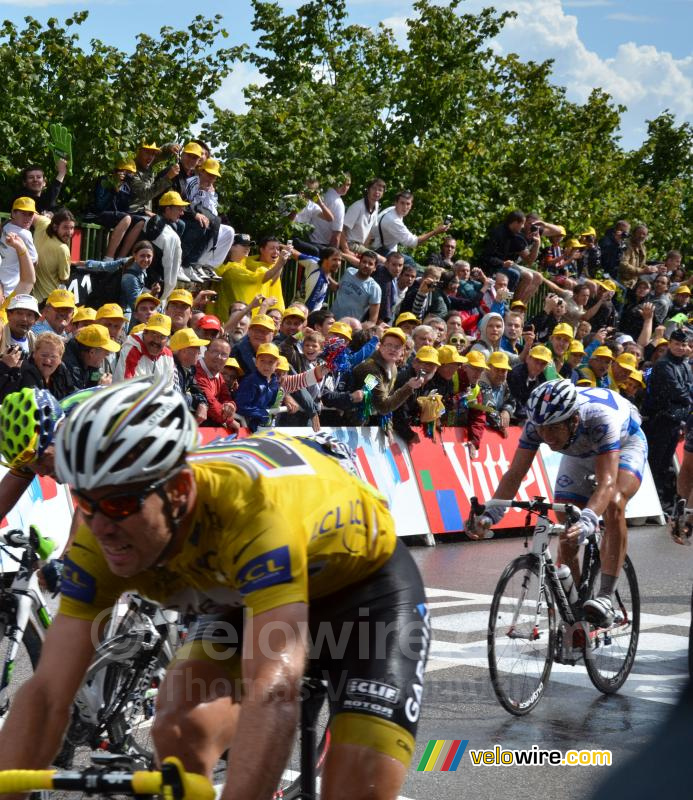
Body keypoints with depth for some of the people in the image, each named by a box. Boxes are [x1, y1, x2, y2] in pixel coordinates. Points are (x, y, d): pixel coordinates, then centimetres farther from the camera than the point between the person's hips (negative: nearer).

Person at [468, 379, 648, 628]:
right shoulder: (536, 424, -31)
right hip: (579, 455, 5)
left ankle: (605, 597, -31)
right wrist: (490, 515, -45)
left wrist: (587, 521, -67)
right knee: (566, 536, -6)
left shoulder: (599, 418, -44)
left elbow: (606, 482, -51)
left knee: (613, 505, -32)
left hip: (624, 444, -5)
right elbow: (515, 473, -29)